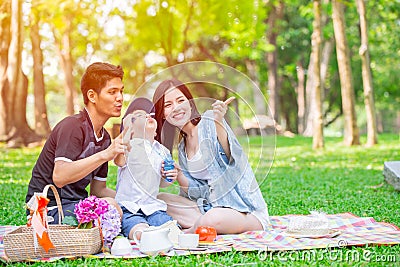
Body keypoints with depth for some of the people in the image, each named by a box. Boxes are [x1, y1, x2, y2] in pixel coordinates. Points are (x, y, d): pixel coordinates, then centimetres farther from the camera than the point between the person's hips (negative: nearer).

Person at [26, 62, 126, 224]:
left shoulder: (105, 138, 12)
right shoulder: (72, 126, -15)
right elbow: (60, 177, -29)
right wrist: (104, 155, -31)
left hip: (77, 204, 9)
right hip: (48, 207, -9)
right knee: (109, 206, -30)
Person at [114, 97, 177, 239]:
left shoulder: (162, 151, 17)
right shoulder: (129, 145, -2)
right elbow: (119, 161, -27)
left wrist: (169, 178, 7)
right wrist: (126, 131, -28)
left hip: (154, 208, 5)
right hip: (129, 209, -4)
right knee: (142, 234, -34)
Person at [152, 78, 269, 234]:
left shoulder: (209, 121, -7)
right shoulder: (181, 149, 13)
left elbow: (234, 158, -23)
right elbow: (199, 191, 8)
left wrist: (219, 123, -37)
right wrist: (178, 176, -10)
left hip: (246, 211, -7)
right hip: (210, 207, 7)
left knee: (213, 219, -38)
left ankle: (186, 234, -8)